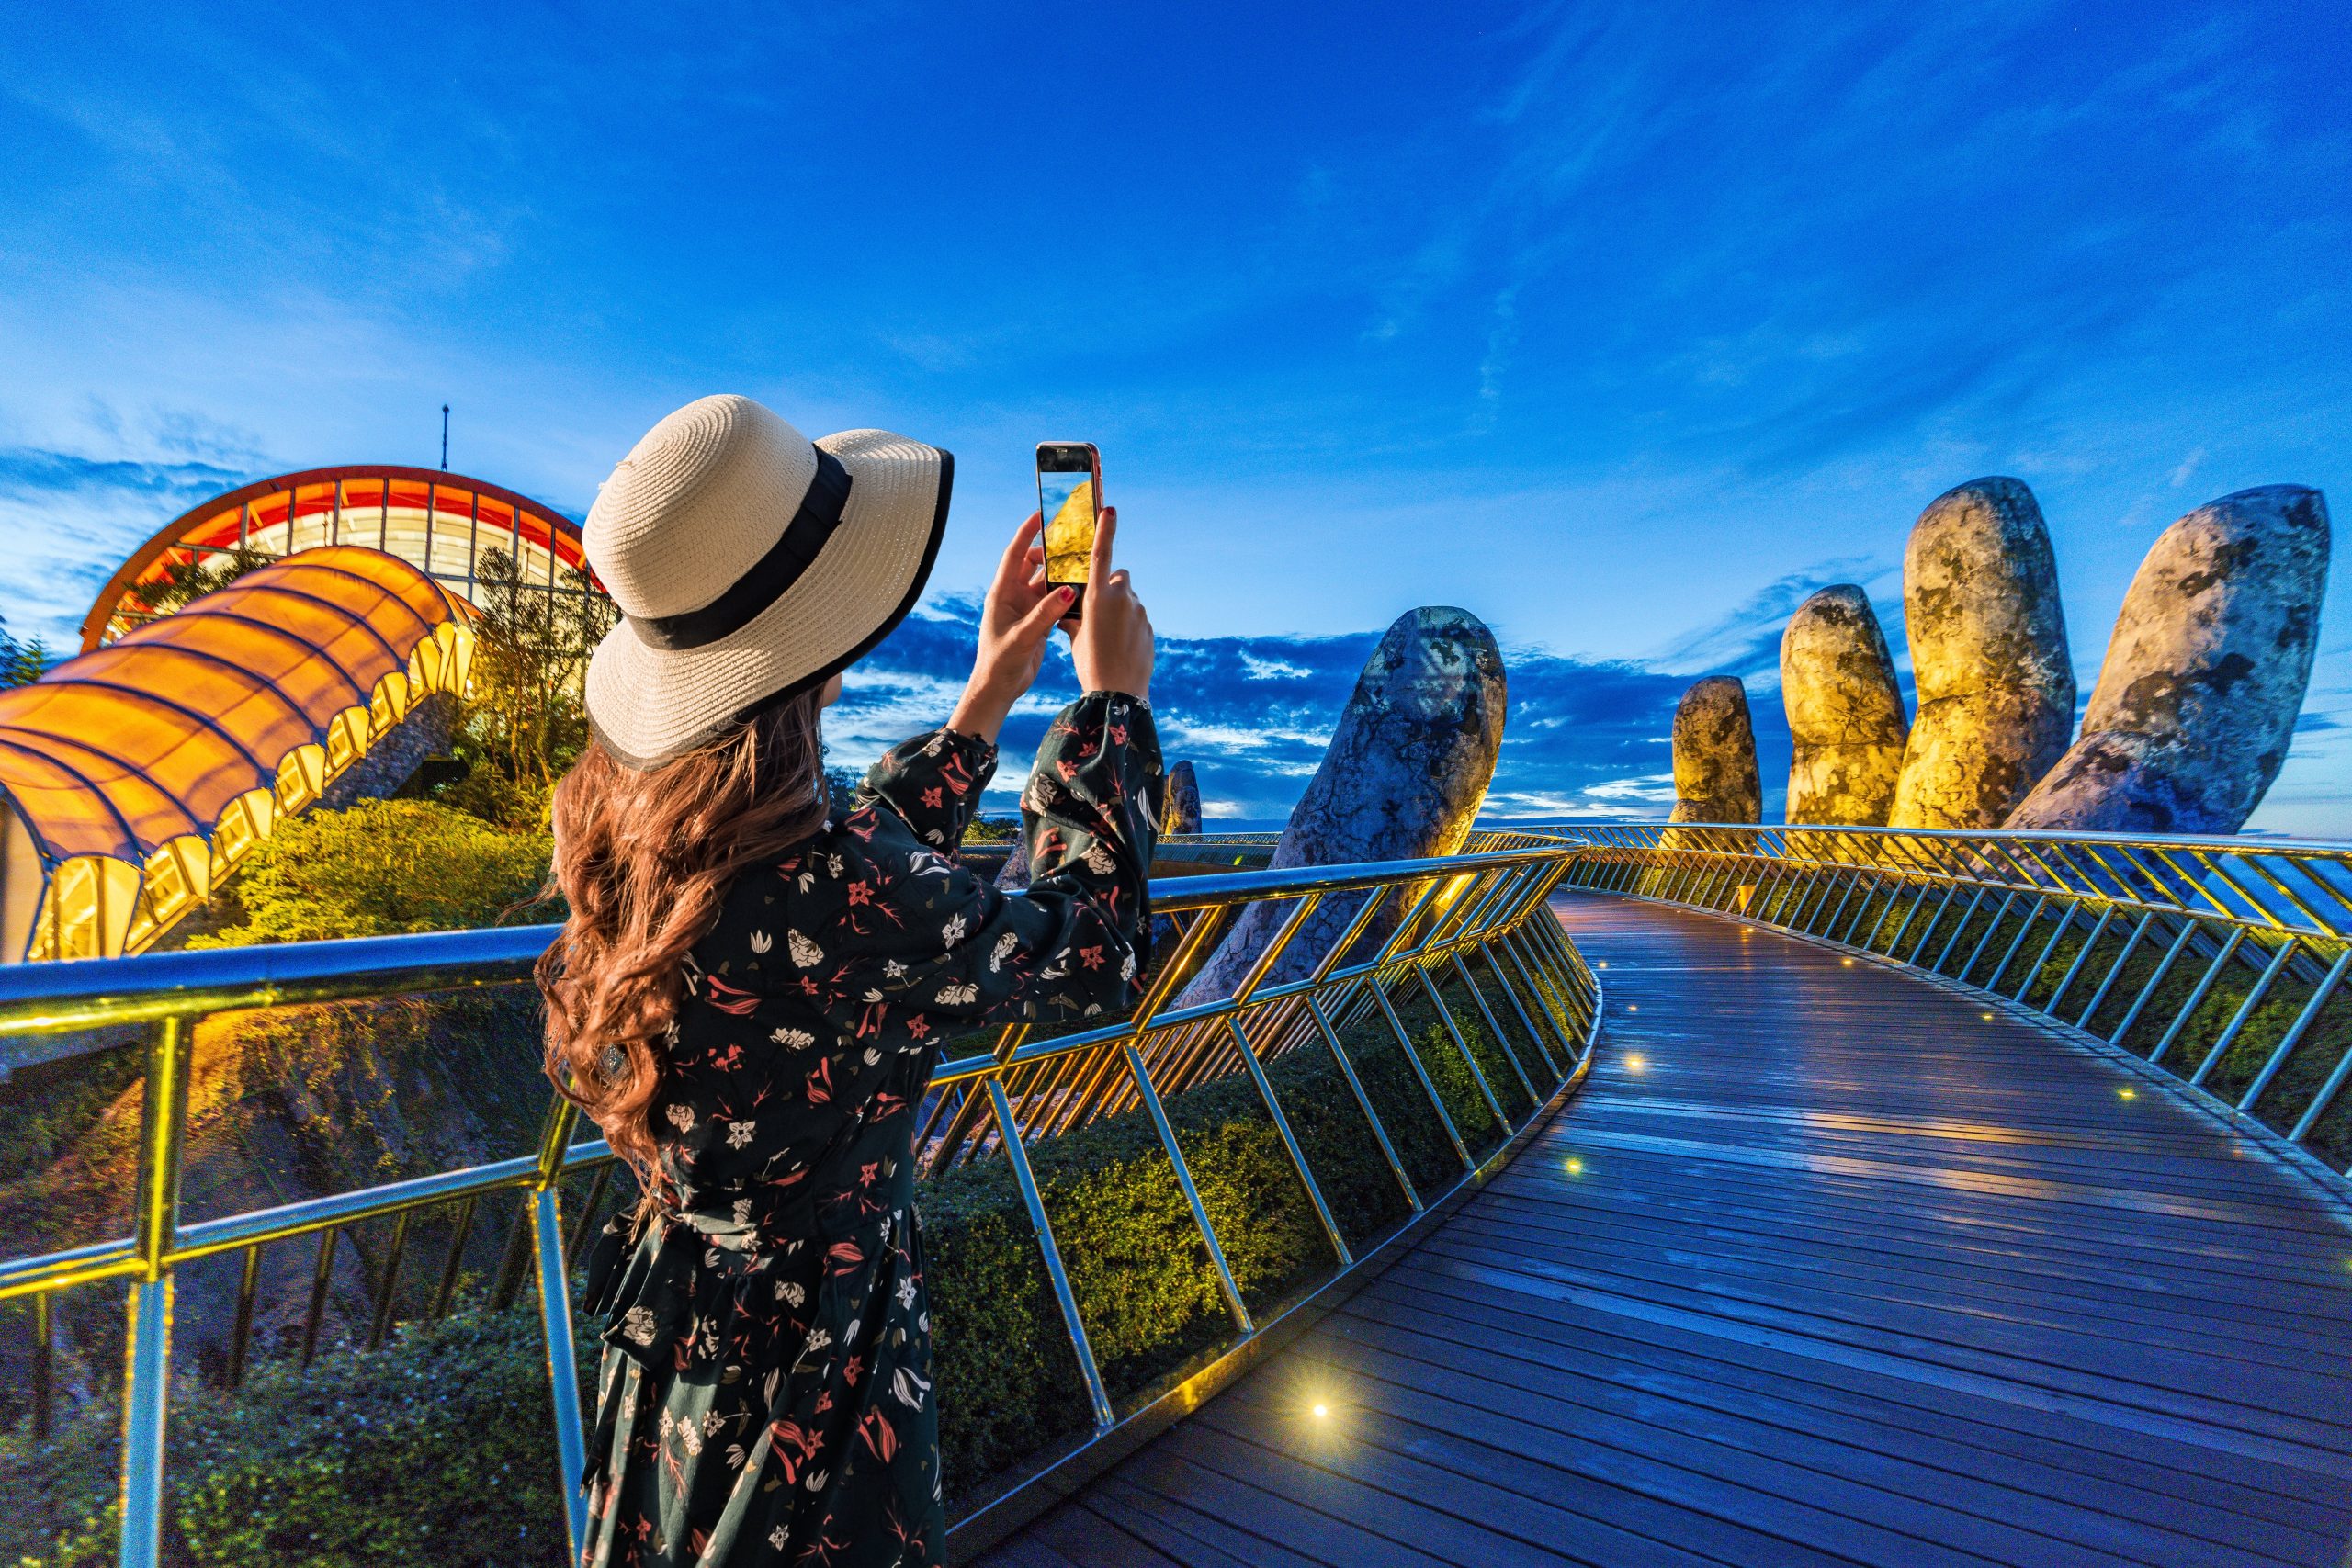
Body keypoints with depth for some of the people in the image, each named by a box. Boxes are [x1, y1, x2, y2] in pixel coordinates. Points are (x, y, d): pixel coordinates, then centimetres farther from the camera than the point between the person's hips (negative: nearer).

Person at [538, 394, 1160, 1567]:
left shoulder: (623, 820, -12)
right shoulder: (820, 897, -36)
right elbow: (1092, 957, -19)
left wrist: (987, 702, 4)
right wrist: (1114, 703, -10)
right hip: (811, 1369, -7)